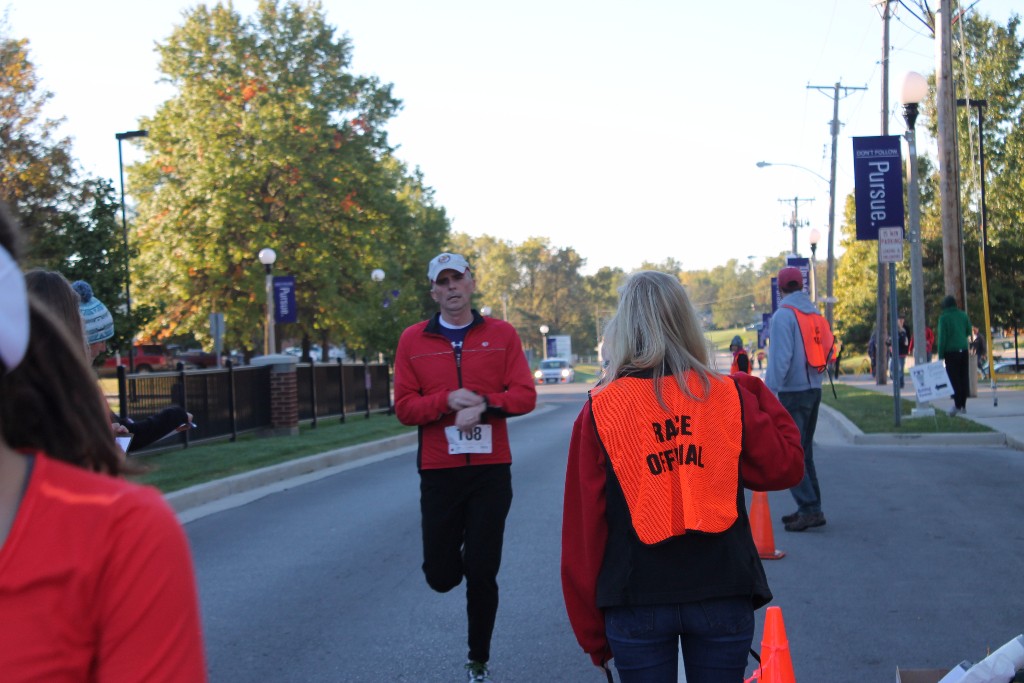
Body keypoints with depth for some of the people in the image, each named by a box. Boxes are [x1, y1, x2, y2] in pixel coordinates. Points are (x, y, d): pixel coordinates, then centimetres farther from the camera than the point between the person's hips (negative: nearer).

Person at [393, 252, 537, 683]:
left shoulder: (501, 335, 2)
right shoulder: (413, 340, 2)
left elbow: (525, 396, -3)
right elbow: (404, 407, -2)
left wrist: (484, 404, -19)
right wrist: (447, 401, -17)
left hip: (491, 470, 0)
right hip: (438, 470, 1)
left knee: (482, 575, 2)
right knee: (440, 576, 3)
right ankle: (455, 559, 41)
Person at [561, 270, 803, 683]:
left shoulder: (599, 413, -4)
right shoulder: (729, 397, -2)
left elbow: (583, 528, -2)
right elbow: (785, 467, 8)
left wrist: (592, 633, 5)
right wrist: (759, 397, 19)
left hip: (635, 600, -1)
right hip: (723, 594, 1)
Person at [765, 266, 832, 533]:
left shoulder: (783, 315, -11)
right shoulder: (815, 314, 13)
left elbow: (780, 358, -17)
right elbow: (824, 353, 13)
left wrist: (770, 391, -16)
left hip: (793, 391, -8)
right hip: (814, 389, 8)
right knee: (804, 452, 16)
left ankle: (810, 509, -11)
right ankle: (809, 508, 19)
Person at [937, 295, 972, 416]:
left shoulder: (944, 317, -9)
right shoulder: (963, 315, 6)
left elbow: (942, 337, -10)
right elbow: (969, 332, 15)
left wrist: (940, 355, -7)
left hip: (951, 351, -5)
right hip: (963, 350, 5)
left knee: (954, 379, -3)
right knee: (964, 378, 8)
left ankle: (957, 405, -11)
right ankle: (963, 405, 10)